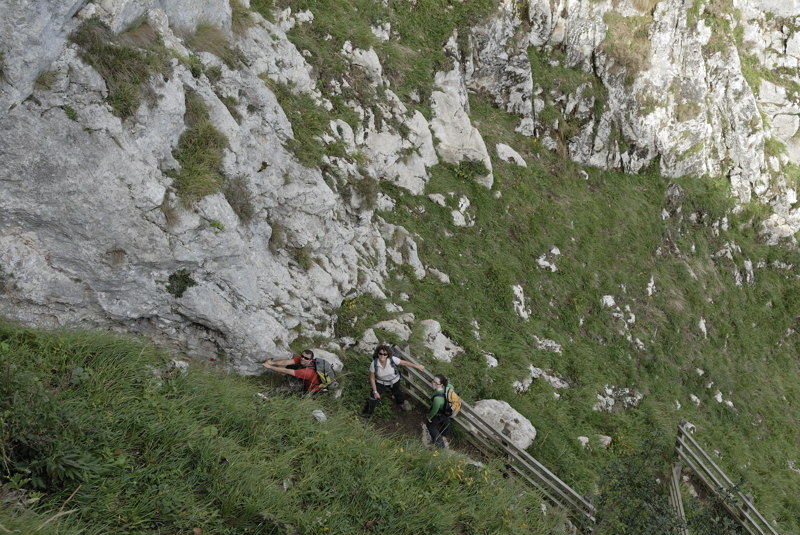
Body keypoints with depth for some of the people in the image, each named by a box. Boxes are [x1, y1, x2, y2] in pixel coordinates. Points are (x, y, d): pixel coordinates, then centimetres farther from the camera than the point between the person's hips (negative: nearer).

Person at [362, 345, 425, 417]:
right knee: (373, 397, -2)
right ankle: (368, 413, 27)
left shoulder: (392, 360, -35)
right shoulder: (374, 364, -34)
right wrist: (375, 391, -17)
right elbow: (372, 378, -20)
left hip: (394, 381, 1)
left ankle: (402, 402, 63)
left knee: (397, 392, 28)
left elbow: (405, 363, -19)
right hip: (381, 382, -1)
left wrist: (416, 366, -10)